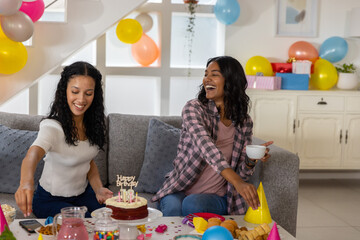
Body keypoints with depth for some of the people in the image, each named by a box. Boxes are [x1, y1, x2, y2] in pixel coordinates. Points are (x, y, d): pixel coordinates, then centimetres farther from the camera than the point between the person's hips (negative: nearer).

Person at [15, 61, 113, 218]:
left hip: (83, 193, 6)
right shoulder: (52, 126, -26)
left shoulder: (91, 123, -4)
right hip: (50, 200, -6)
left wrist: (99, 189, -10)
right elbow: (33, 154, -46)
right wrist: (26, 182, -68)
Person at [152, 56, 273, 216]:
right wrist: (237, 182, -42)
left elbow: (241, 174, 9)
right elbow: (204, 143, -28)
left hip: (215, 197, 1)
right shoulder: (193, 108, -7)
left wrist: (251, 160, -16)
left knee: (193, 204, -33)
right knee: (173, 207, -34)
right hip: (179, 190, -1)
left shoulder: (244, 122, 4)